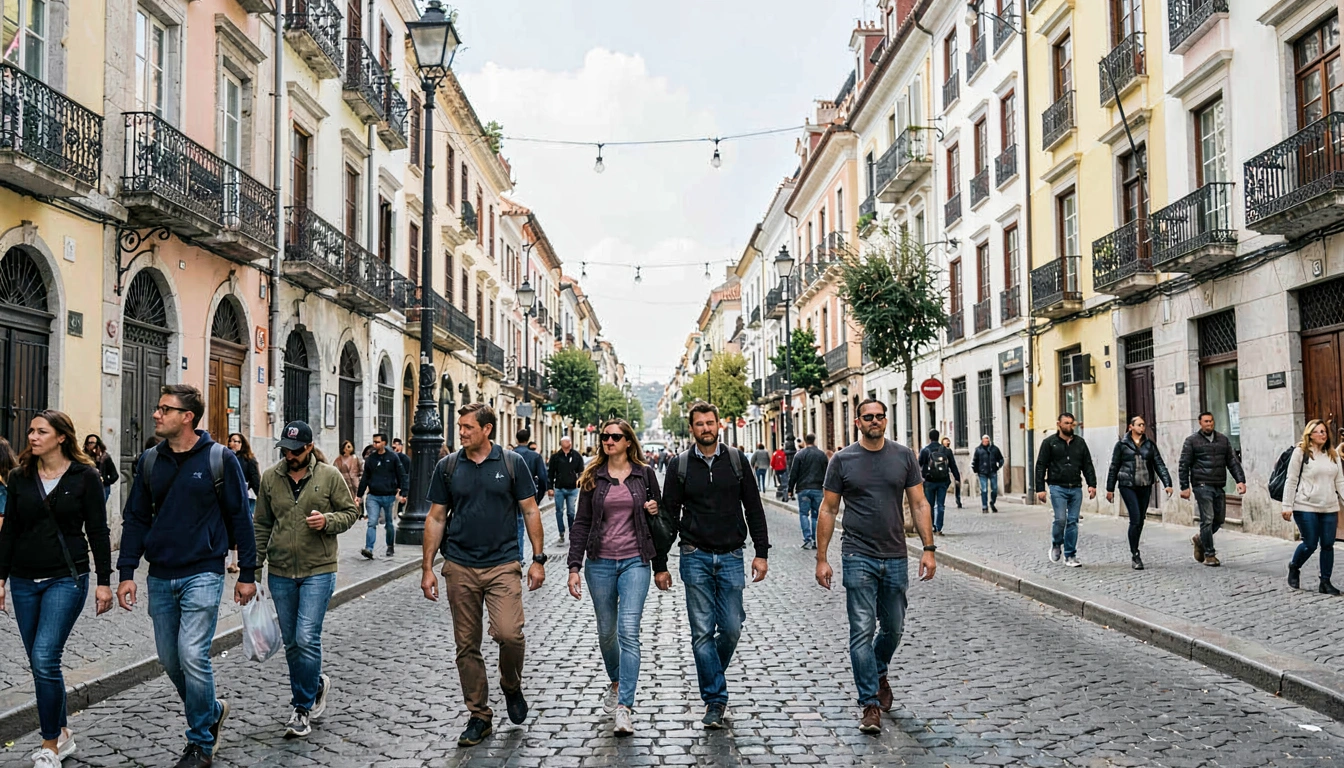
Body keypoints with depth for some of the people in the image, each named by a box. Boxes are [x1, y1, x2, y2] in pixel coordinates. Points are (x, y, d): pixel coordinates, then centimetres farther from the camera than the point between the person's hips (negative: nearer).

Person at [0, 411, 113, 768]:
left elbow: (98, 532, -4)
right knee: (39, 662, 9)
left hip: (66, 578, -5)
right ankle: (62, 735, 25)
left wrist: (104, 581, -7)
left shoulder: (85, 477, -5)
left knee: (45, 658, -13)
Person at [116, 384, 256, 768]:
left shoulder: (220, 459, -7)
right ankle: (211, 710, 35)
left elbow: (240, 518, -3)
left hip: (202, 574, -5)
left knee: (193, 656, -11)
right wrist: (127, 572, 2)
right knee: (170, 660, 11)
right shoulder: (150, 460, 6)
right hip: (160, 577, 5)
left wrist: (247, 574, -3)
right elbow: (135, 517, 10)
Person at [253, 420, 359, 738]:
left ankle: (303, 708, 5)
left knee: (307, 639, -9)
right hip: (280, 572, 4)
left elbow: (349, 513, 3)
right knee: (291, 642, 12)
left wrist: (328, 521, -17)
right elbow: (262, 525, 11)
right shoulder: (270, 478, 5)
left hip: (318, 571, -4)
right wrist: (255, 564, 7)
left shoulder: (329, 476, -3)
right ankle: (316, 685, 33)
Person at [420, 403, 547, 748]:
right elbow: (436, 518, 8)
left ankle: (512, 687, 14)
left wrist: (538, 559, -1)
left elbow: (530, 511, 3)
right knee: (467, 645, 6)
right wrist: (427, 567, 4)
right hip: (459, 568, 2)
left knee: (509, 633, -16)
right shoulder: (447, 467, 5)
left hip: (502, 565, -2)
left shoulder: (512, 463, 0)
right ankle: (479, 716, 19)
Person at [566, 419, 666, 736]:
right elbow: (582, 523, 3)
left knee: (628, 632, -13)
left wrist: (661, 566, 6)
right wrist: (574, 567, -5)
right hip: (600, 563, 2)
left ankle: (624, 708, -13)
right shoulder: (593, 476, 4)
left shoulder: (644, 473, 3)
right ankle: (615, 683, 39)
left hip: (635, 561, -2)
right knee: (606, 631, 12)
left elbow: (657, 518, 11)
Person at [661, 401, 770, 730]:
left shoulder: (736, 461, 5)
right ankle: (715, 699, 7)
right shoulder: (680, 466, 2)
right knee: (702, 632, -2)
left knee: (731, 629, 2)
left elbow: (754, 509, 7)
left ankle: (711, 677, 30)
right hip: (695, 558, -1)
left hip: (730, 558, 1)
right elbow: (669, 515, 4)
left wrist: (761, 552, 1)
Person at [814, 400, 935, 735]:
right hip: (858, 558, -2)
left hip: (895, 557, 3)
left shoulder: (904, 456, 4)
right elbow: (828, 510, 2)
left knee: (893, 628, 14)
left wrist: (928, 549, -3)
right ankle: (870, 705, 2)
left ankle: (879, 674, 43)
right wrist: (821, 558, -1)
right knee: (862, 631, -5)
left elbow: (919, 504, 6)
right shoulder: (842, 460, -1)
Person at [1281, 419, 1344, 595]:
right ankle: (1294, 568, 23)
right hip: (1306, 508, -5)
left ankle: (1325, 582, 13)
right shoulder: (1301, 453, -3)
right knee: (1310, 544, -4)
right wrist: (1287, 506, -9)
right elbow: (1291, 480, -5)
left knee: (1328, 545, 3)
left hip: (1329, 508, 5)